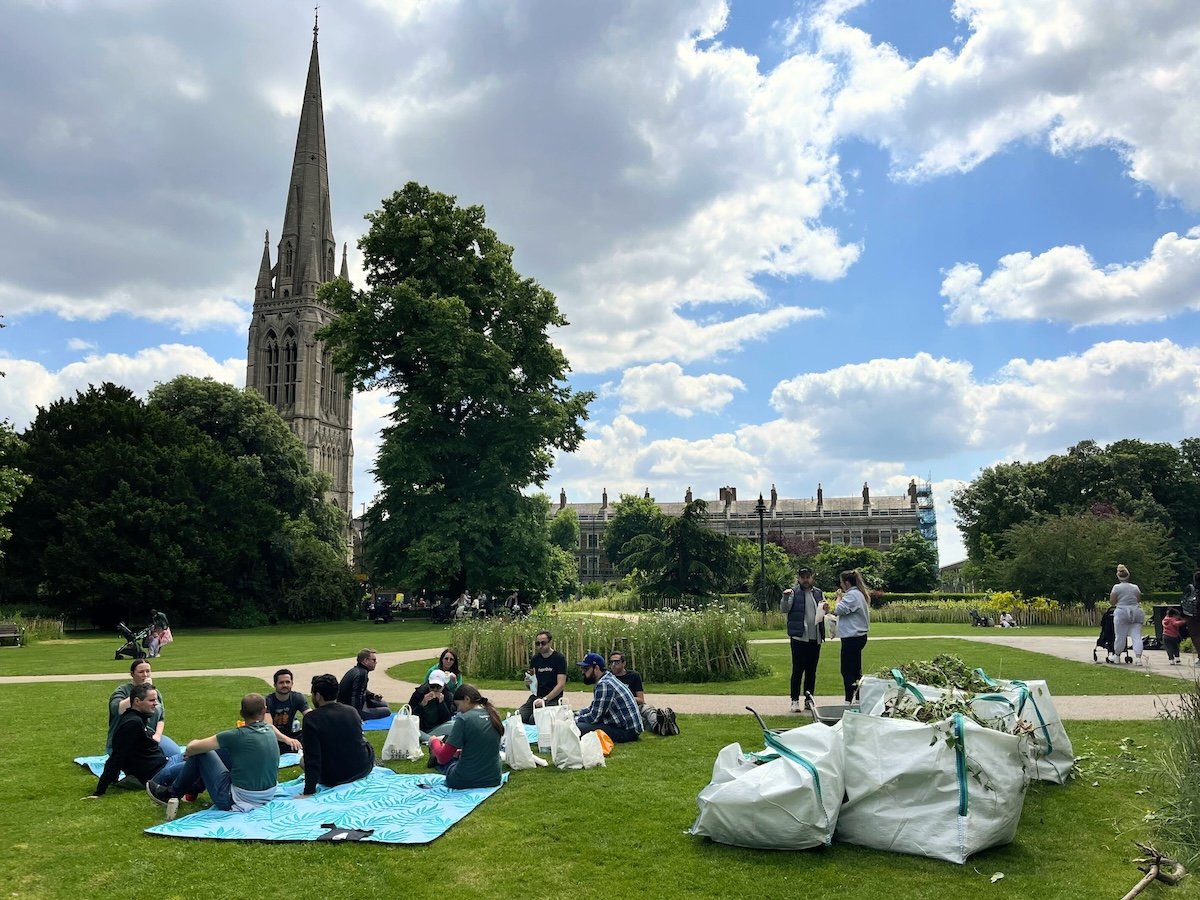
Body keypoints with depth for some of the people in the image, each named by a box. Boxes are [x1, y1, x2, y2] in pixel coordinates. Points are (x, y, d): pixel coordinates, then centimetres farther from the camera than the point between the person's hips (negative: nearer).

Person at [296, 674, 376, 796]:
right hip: (363, 770, 5)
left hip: (333, 780, -5)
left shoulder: (311, 719, -19)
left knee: (303, 760, 20)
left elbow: (312, 758, -21)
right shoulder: (352, 711, -3)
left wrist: (309, 792, -17)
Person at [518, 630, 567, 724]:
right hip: (536, 696, 6)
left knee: (533, 720, -27)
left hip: (552, 698, -5)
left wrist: (545, 699, -20)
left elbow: (561, 684, -12)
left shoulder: (559, 658, -6)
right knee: (519, 717, -19)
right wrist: (528, 682, -5)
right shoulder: (535, 659, 11)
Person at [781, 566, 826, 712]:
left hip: (815, 638, 5)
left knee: (812, 671, 11)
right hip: (799, 637, -5)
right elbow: (784, 609, -13)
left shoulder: (818, 593, 12)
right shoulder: (794, 592, -3)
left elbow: (823, 611, 22)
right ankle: (795, 701, 2)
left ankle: (809, 699, 20)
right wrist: (785, 597, -33)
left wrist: (826, 610, -1)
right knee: (797, 670, -4)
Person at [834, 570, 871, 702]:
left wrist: (839, 597, -6)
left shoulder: (852, 595, -16)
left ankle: (849, 700, -4)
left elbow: (839, 610, -21)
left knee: (847, 671, -5)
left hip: (852, 638, -11)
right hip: (858, 636, 11)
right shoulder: (859, 593, 16)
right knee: (856, 670, 15)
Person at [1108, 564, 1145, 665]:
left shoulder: (1117, 587, -5)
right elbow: (1139, 600, 14)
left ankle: (1116, 656, 17)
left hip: (1122, 612, -4)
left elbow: (1112, 602, -4)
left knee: (1120, 636, 4)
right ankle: (1138, 657, -8)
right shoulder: (1135, 587, 8)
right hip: (1136, 612, 4)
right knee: (1137, 636, 1)